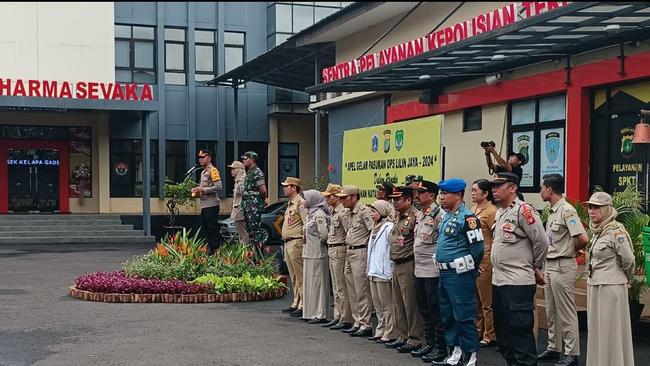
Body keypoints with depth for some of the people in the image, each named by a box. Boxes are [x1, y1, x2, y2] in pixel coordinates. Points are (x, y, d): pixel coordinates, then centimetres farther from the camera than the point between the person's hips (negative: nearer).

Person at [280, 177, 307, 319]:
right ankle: (296, 304, 21)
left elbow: (307, 223, -20)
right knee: (294, 277, 14)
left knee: (300, 276, -7)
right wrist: (286, 244, 19)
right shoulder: (290, 204, 19)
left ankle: (303, 306, -5)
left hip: (296, 243, -10)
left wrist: (304, 239, -18)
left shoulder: (300, 203, -12)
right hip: (288, 243, 10)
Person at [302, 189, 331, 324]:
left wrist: (319, 244, -6)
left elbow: (323, 235, -21)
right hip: (309, 253, 10)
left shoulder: (319, 215, -15)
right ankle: (312, 312, 19)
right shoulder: (311, 213, 14)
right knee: (310, 283, 13)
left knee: (317, 282, -5)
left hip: (317, 254, -10)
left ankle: (320, 315, -1)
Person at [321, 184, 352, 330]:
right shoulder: (333, 211, 15)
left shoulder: (342, 212, -15)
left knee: (342, 288, -6)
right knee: (336, 288, 14)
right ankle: (338, 317, 20)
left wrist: (347, 250, -18)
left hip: (339, 250, -10)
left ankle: (346, 320, -3)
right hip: (332, 251, 10)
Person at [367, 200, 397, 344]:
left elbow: (392, 250, -17)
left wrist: (388, 272, -18)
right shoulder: (375, 228, 17)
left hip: (384, 272, -9)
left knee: (387, 305, -3)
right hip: (373, 272, 9)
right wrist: (370, 269, 17)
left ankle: (389, 333, 2)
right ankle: (381, 331, 21)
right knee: (378, 305, 14)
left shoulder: (389, 227, -13)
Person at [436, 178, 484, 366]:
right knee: (448, 315, 14)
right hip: (444, 273, 10)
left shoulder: (467, 218, -15)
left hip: (459, 274, -10)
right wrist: (444, 269, 19)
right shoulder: (446, 216, 13)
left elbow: (477, 247, -16)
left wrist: (467, 270, -4)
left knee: (464, 316, -3)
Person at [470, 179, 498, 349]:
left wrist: (488, 258, -12)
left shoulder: (491, 211, -12)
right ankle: (478, 332, 25)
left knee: (487, 302, 0)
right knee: (476, 300, 16)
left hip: (484, 262, -8)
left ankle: (490, 337, 8)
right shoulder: (473, 210, 13)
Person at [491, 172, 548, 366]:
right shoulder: (499, 212, 15)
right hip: (498, 281, 9)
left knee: (520, 331, -6)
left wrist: (535, 268, 0)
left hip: (518, 282, -9)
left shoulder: (523, 210, -12)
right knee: (502, 330, 15)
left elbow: (541, 242, -12)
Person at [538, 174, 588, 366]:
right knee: (552, 311, 16)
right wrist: (544, 268, 14)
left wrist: (571, 250, -6)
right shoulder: (552, 211, 12)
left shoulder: (567, 210, -17)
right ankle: (554, 348, 26)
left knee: (566, 312, -3)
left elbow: (583, 239, -25)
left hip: (562, 267, -10)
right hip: (550, 265, 10)